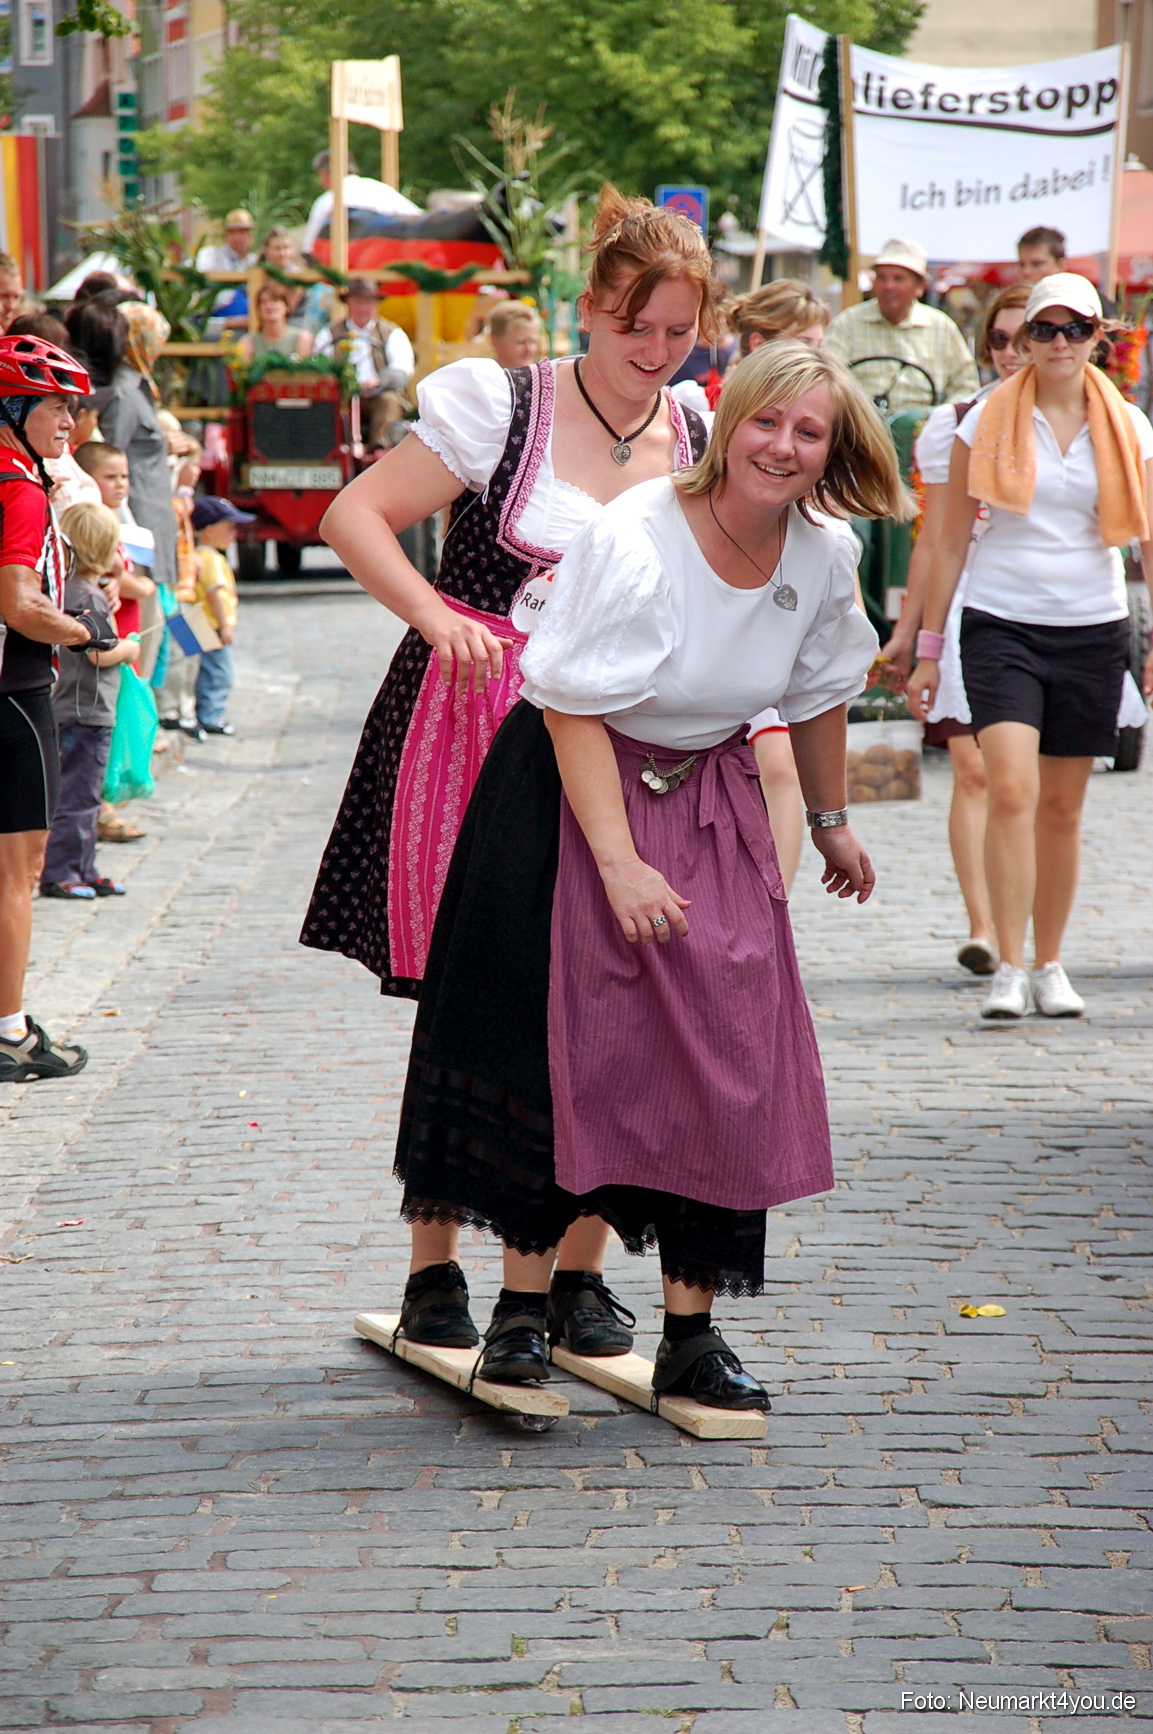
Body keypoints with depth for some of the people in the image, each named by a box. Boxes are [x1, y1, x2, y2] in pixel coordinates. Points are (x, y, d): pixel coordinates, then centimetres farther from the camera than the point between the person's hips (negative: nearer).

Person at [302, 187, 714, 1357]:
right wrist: (438, 616, -19)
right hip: (472, 731, -3)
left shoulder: (699, 449, 8)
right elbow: (355, 514, -5)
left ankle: (579, 1273, 12)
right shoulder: (502, 409, -5)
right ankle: (433, 1269, 13)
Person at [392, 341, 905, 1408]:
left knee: (725, 1060, -3)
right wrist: (620, 863, -26)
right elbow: (573, 710, -21)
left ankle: (692, 1333, 3)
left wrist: (831, 821, 24)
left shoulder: (824, 555, -6)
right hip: (578, 793, -5)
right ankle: (523, 1307, 7)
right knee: (564, 1044, -6)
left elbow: (818, 694, 13)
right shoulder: (635, 543, -23)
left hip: (710, 799, 5)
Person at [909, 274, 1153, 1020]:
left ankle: (1050, 966, 20)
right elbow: (951, 539, 5)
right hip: (1001, 624, -2)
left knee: (1063, 807, 7)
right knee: (1012, 789, -17)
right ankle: (1010, 968, -15)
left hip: (1092, 630, 2)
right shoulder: (988, 421, 1)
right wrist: (929, 644, 3)